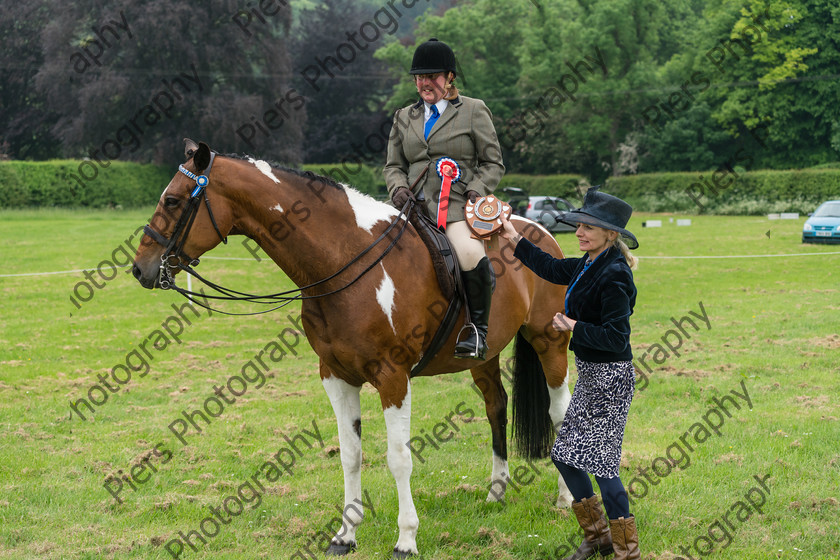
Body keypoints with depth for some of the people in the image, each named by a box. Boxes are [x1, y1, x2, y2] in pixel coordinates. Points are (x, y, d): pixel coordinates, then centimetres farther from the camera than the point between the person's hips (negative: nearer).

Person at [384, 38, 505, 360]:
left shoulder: (474, 111, 10)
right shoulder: (404, 117, 22)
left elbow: (493, 164, 9)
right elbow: (393, 165, 20)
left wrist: (476, 190, -9)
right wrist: (399, 188, -2)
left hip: (457, 204, -4)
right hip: (415, 205, 4)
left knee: (471, 255, -34)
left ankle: (477, 331, -15)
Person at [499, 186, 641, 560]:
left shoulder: (613, 275, -22)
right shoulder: (590, 265, 6)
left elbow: (616, 338, -24)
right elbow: (551, 269, 25)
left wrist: (575, 327, -30)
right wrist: (515, 240, 24)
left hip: (610, 378, -10)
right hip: (590, 375, 10)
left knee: (600, 462, -5)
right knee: (564, 455, 15)